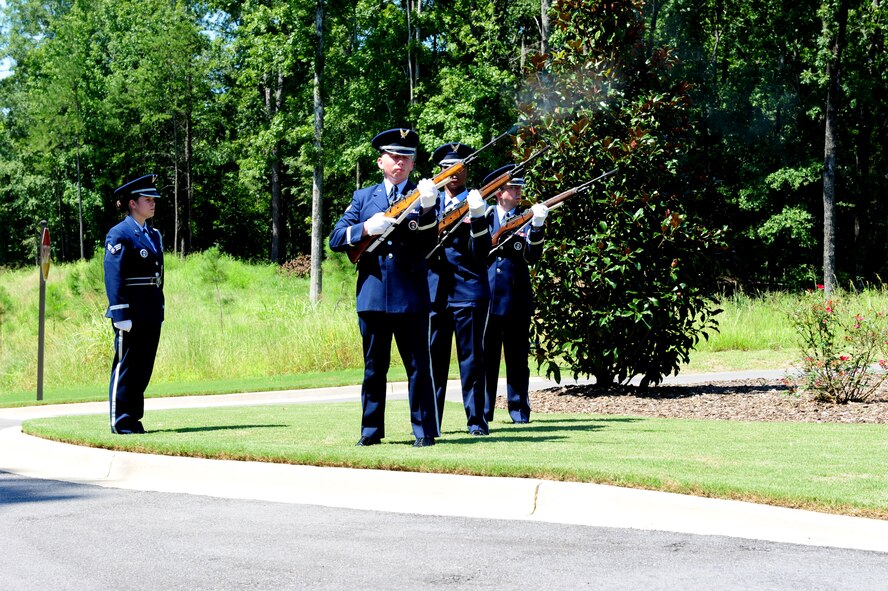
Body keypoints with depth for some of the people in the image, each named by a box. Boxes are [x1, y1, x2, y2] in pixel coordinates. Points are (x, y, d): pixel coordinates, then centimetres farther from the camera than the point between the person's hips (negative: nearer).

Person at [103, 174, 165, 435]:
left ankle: (133, 419, 16)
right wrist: (121, 314, -19)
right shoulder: (119, 235, -8)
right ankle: (121, 422, 1)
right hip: (131, 311, -8)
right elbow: (113, 277, -13)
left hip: (151, 312, 8)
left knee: (143, 366, 10)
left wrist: (159, 310, 17)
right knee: (126, 365, -3)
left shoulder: (154, 235, 17)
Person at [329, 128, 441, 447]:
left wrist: (426, 208, -24)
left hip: (410, 295, -2)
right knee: (374, 367, 9)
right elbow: (336, 239, 6)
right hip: (372, 292, 2)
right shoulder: (363, 197, 13)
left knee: (418, 366, -1)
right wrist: (366, 228, -11)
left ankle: (424, 430, 4)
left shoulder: (422, 195, 6)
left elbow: (429, 243, -8)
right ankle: (371, 430, 16)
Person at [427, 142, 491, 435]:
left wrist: (477, 217, -20)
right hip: (434, 288, 3)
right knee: (433, 356, 3)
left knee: (471, 357, -1)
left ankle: (476, 419, 5)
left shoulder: (476, 202, 5)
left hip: (469, 289, -3)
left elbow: (482, 251, -5)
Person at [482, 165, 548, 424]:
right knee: (486, 354, 2)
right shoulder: (484, 216, 9)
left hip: (517, 298, 0)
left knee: (518, 355, 4)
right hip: (487, 294, 0)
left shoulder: (526, 218, 6)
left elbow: (532, 256, -6)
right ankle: (483, 411, 7)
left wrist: (537, 227, -21)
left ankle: (519, 410, 10)